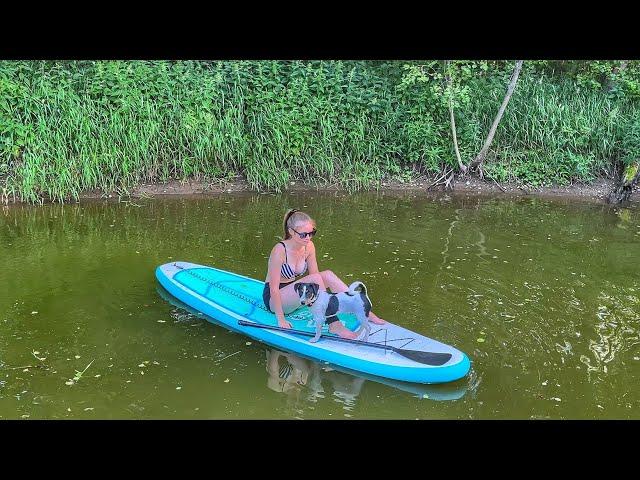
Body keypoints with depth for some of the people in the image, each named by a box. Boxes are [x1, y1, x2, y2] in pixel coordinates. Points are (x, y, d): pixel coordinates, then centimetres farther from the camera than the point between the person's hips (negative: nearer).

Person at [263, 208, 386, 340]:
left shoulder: (308, 246, -6)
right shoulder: (280, 250, -25)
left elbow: (315, 275, -2)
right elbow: (274, 289, -24)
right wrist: (281, 319, -25)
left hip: (293, 294, 6)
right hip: (273, 299, -6)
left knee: (327, 275, -17)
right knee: (315, 279, -29)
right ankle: (334, 325, -31)